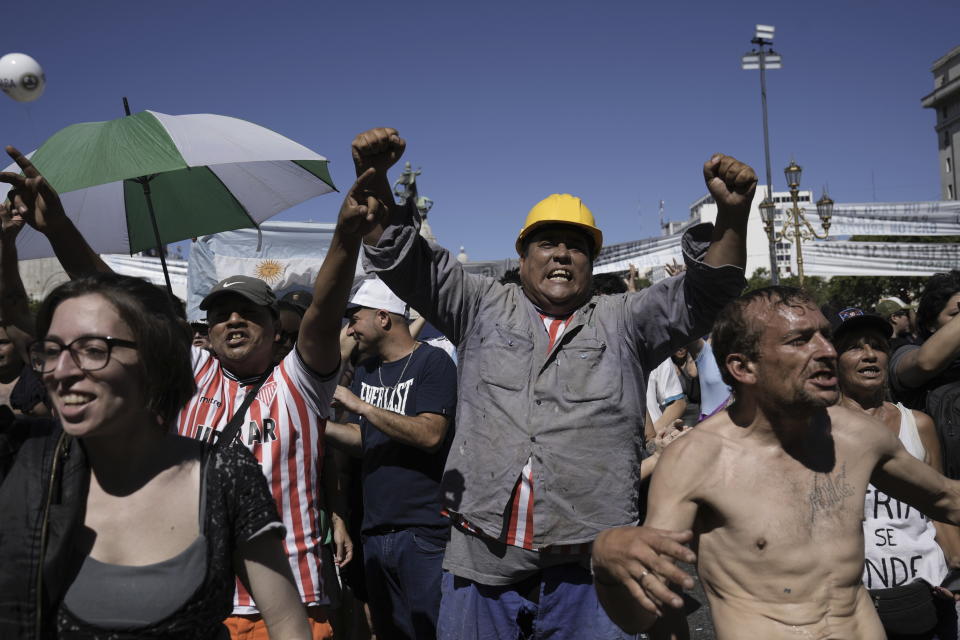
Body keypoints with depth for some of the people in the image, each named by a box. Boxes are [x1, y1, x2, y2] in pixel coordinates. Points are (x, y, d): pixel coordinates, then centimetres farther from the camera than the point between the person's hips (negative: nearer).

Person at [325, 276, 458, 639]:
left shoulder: (432, 362, -8)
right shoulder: (366, 370, 15)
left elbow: (430, 435, -20)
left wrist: (361, 405, -18)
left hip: (424, 531, -7)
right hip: (376, 532, 8)